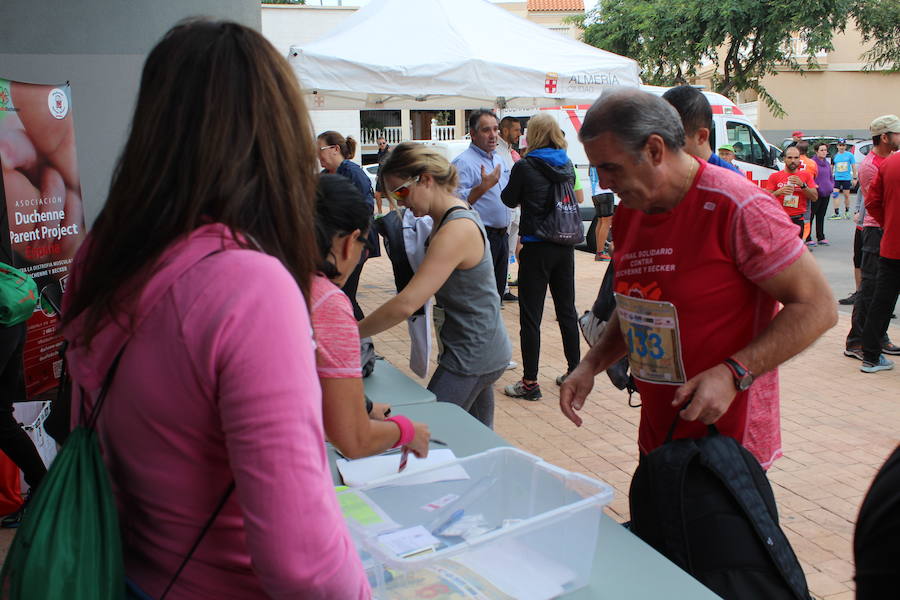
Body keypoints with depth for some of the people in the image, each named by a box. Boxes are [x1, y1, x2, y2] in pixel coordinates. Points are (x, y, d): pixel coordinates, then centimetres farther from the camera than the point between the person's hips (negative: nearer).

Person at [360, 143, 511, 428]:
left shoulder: (456, 230, -24)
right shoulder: (451, 217, 7)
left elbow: (406, 304, -30)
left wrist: (352, 334, -24)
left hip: (471, 356, -10)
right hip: (481, 350, 10)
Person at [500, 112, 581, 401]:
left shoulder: (525, 167, -12)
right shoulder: (567, 166, 5)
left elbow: (509, 200, 1)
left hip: (536, 248, -6)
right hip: (565, 247, 6)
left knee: (530, 315, 1)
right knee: (567, 310, 17)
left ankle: (530, 382, 5)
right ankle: (575, 372, 26)